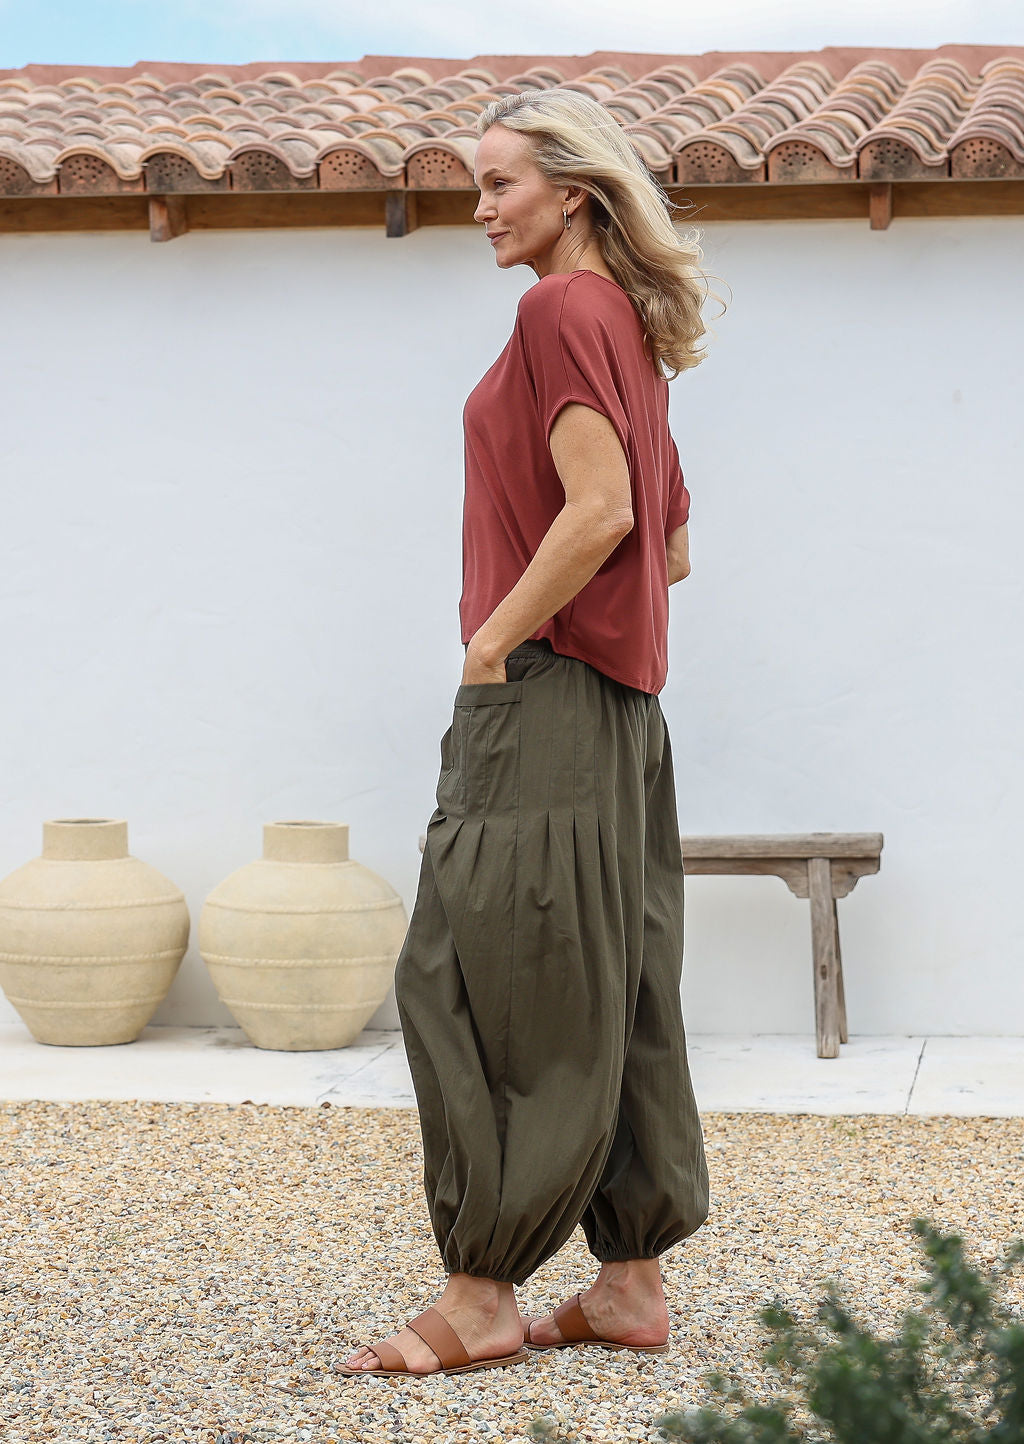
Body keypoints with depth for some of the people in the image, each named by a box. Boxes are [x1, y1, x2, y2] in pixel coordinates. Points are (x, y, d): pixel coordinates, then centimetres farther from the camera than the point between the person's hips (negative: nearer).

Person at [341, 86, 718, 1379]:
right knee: (608, 992, 10)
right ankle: (633, 1281, 15)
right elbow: (672, 545, 20)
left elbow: (601, 509, -23)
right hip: (619, 706, 10)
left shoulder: (561, 309, -10)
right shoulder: (628, 327, 18)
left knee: (475, 973, -5)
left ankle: (482, 1293, 0)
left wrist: (495, 641, -15)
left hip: (544, 692, -10)